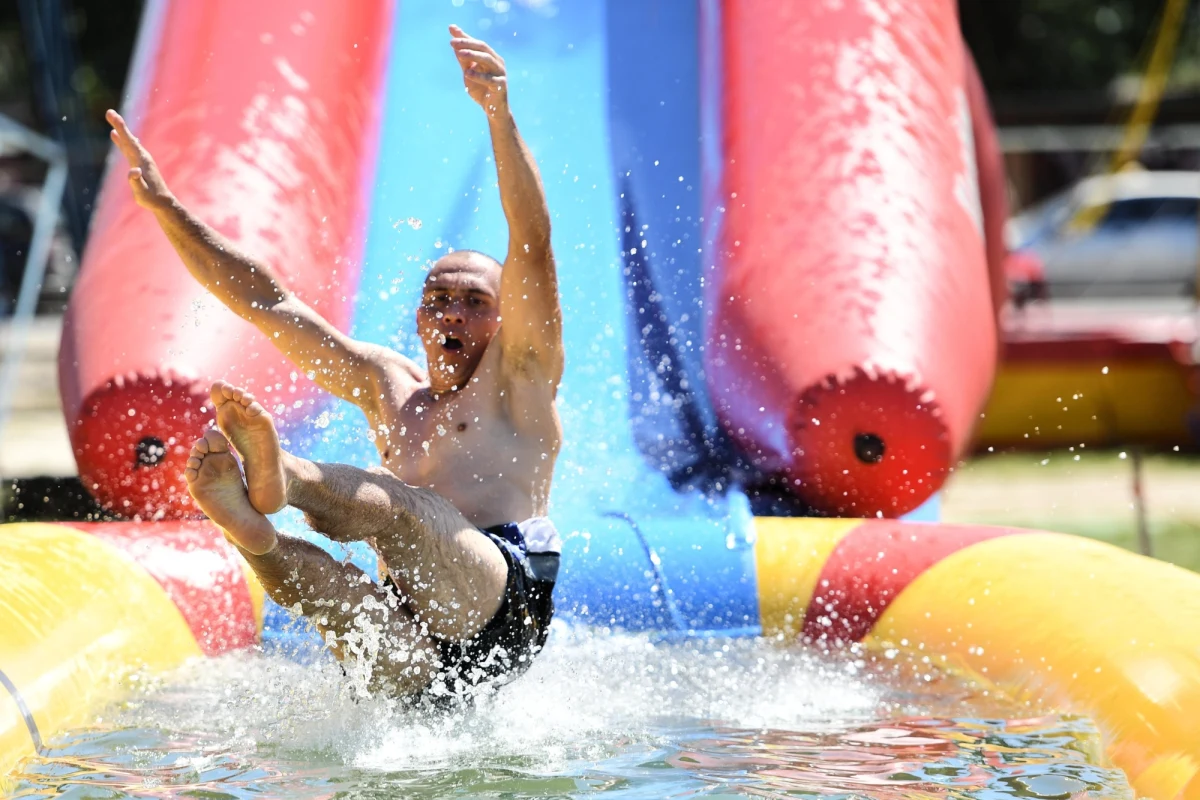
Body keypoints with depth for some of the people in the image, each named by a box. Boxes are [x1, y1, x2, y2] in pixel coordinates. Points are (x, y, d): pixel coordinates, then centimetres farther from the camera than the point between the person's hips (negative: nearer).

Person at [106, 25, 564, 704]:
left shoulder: (518, 376, 15)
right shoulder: (389, 384, 30)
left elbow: (533, 241, -1)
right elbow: (268, 302, 29)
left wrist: (500, 114, -15)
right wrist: (162, 202, 24)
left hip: (503, 605, -5)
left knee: (389, 501, -31)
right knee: (303, 568, -26)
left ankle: (275, 477, -54)